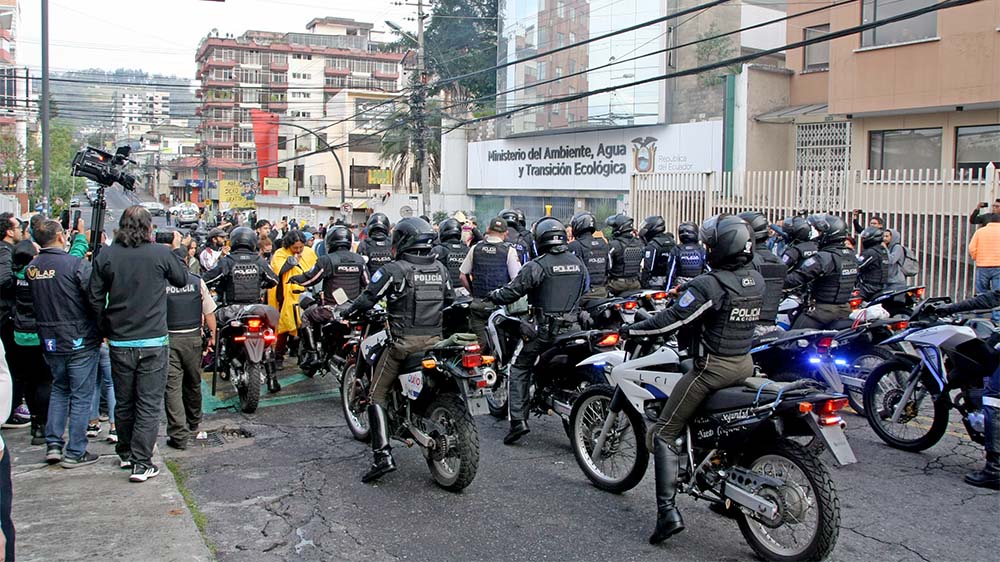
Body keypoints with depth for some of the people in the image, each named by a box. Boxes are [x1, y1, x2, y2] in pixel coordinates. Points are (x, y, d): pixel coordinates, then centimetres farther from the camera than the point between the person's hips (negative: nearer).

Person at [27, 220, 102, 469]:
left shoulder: (31, 268, 2)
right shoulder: (76, 264, -18)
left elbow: (34, 302, 10)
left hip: (50, 342, 6)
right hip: (80, 341, -6)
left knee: (59, 390, 23)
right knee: (81, 396, 5)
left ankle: (53, 444, 20)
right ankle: (75, 453, 10)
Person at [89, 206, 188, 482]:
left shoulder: (106, 255, -2)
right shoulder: (161, 253, -10)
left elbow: (95, 299, 1)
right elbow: (182, 279, 7)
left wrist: (107, 329, 14)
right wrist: (177, 249, 18)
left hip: (119, 342, 3)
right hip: (153, 341, -3)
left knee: (123, 401, 18)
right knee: (149, 403, 2)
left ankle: (126, 453, 34)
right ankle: (141, 463, 0)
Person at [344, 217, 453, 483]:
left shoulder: (394, 269, -8)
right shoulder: (440, 269, 9)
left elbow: (367, 299, -9)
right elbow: (450, 302, 17)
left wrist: (346, 314, 8)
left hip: (403, 342, -5)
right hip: (435, 340, 6)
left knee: (376, 396, 2)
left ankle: (383, 455, -9)